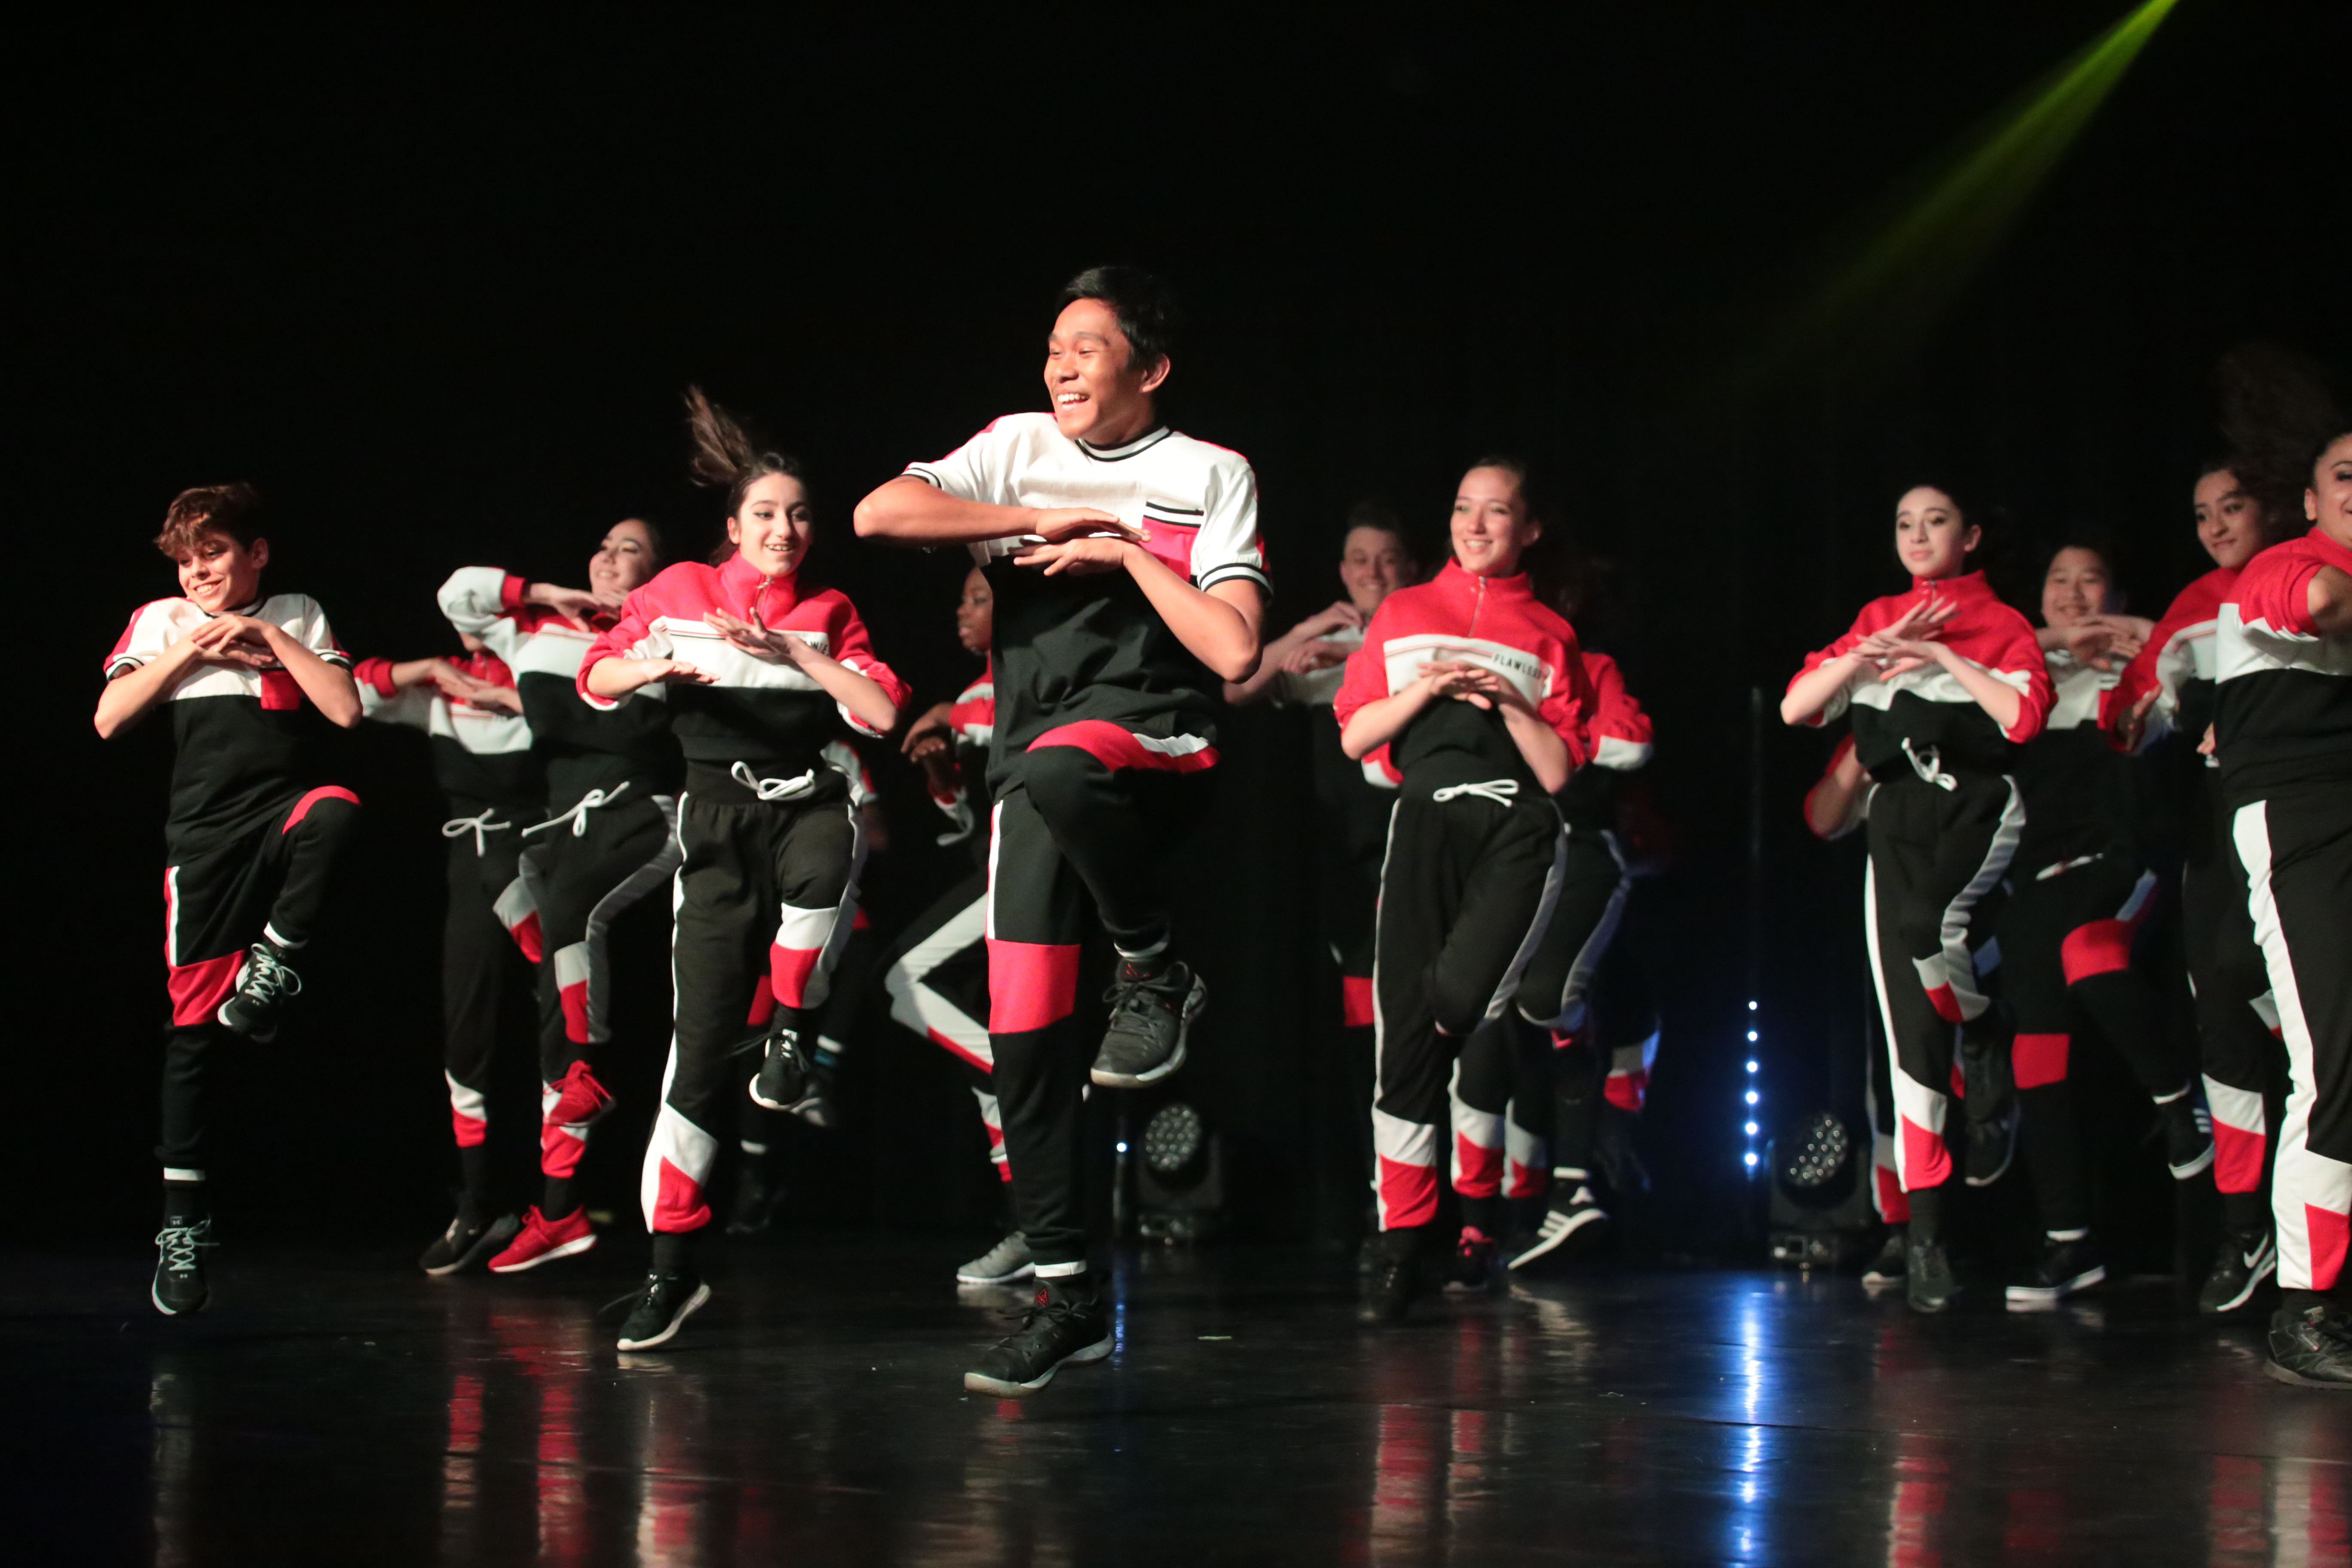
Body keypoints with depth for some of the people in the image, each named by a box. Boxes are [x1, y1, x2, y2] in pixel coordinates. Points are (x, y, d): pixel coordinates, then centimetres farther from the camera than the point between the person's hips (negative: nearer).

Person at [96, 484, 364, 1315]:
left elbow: (345, 709, 0)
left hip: (285, 803, -1)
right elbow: (109, 720, 3)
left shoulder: (298, 616, 14)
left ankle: (273, 963, -21)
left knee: (335, 808, -41)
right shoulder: (161, 622, 16)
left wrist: (270, 637, -3)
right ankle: (182, 1221, 4)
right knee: (194, 1021, -2)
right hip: (205, 831, 1)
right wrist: (188, 651, -1)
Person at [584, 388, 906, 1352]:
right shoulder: (681, 592, 10)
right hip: (718, 814, -1)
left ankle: (791, 1035, -17)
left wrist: (794, 654, -10)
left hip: (807, 801, 1)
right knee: (701, 1039, -9)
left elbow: (882, 713, 0)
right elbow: (596, 678, 8)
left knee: (827, 859, -41)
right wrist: (653, 667, -13)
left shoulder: (829, 614, 12)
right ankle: (671, 1270, -4)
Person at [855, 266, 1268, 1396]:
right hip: (1032, 763, 4)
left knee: (1060, 767, -41)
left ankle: (1158, 971, -14)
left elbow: (1233, 650, -6)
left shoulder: (1210, 476, 5)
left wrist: (1124, 550, -5)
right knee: (1023, 1035, -4)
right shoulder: (1018, 451, 12)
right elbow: (880, 514, -6)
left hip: (1159, 745, -4)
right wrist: (1049, 521, -6)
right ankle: (1067, 1296, 7)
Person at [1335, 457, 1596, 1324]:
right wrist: (1429, 687, 0)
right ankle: (1402, 1244, -1)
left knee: (1459, 998, -26)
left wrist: (1510, 701, -5)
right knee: (1405, 1024, -7)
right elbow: (1354, 735, 13)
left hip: (1517, 827, -2)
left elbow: (1559, 770, 8)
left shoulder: (1548, 635, 17)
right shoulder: (1403, 613, 21)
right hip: (1427, 819, 2)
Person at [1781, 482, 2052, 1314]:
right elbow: (1795, 708, 6)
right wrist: (1876, 648, -4)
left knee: (1927, 927, -35)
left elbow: (2024, 718, -10)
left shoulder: (2001, 625, 7)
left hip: (1978, 802, -3)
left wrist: (1943, 656, -8)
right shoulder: (1877, 623, 16)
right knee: (1911, 1026, -4)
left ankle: (1989, 1046, -3)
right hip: (1897, 811, 3)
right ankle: (1924, 1228, -3)